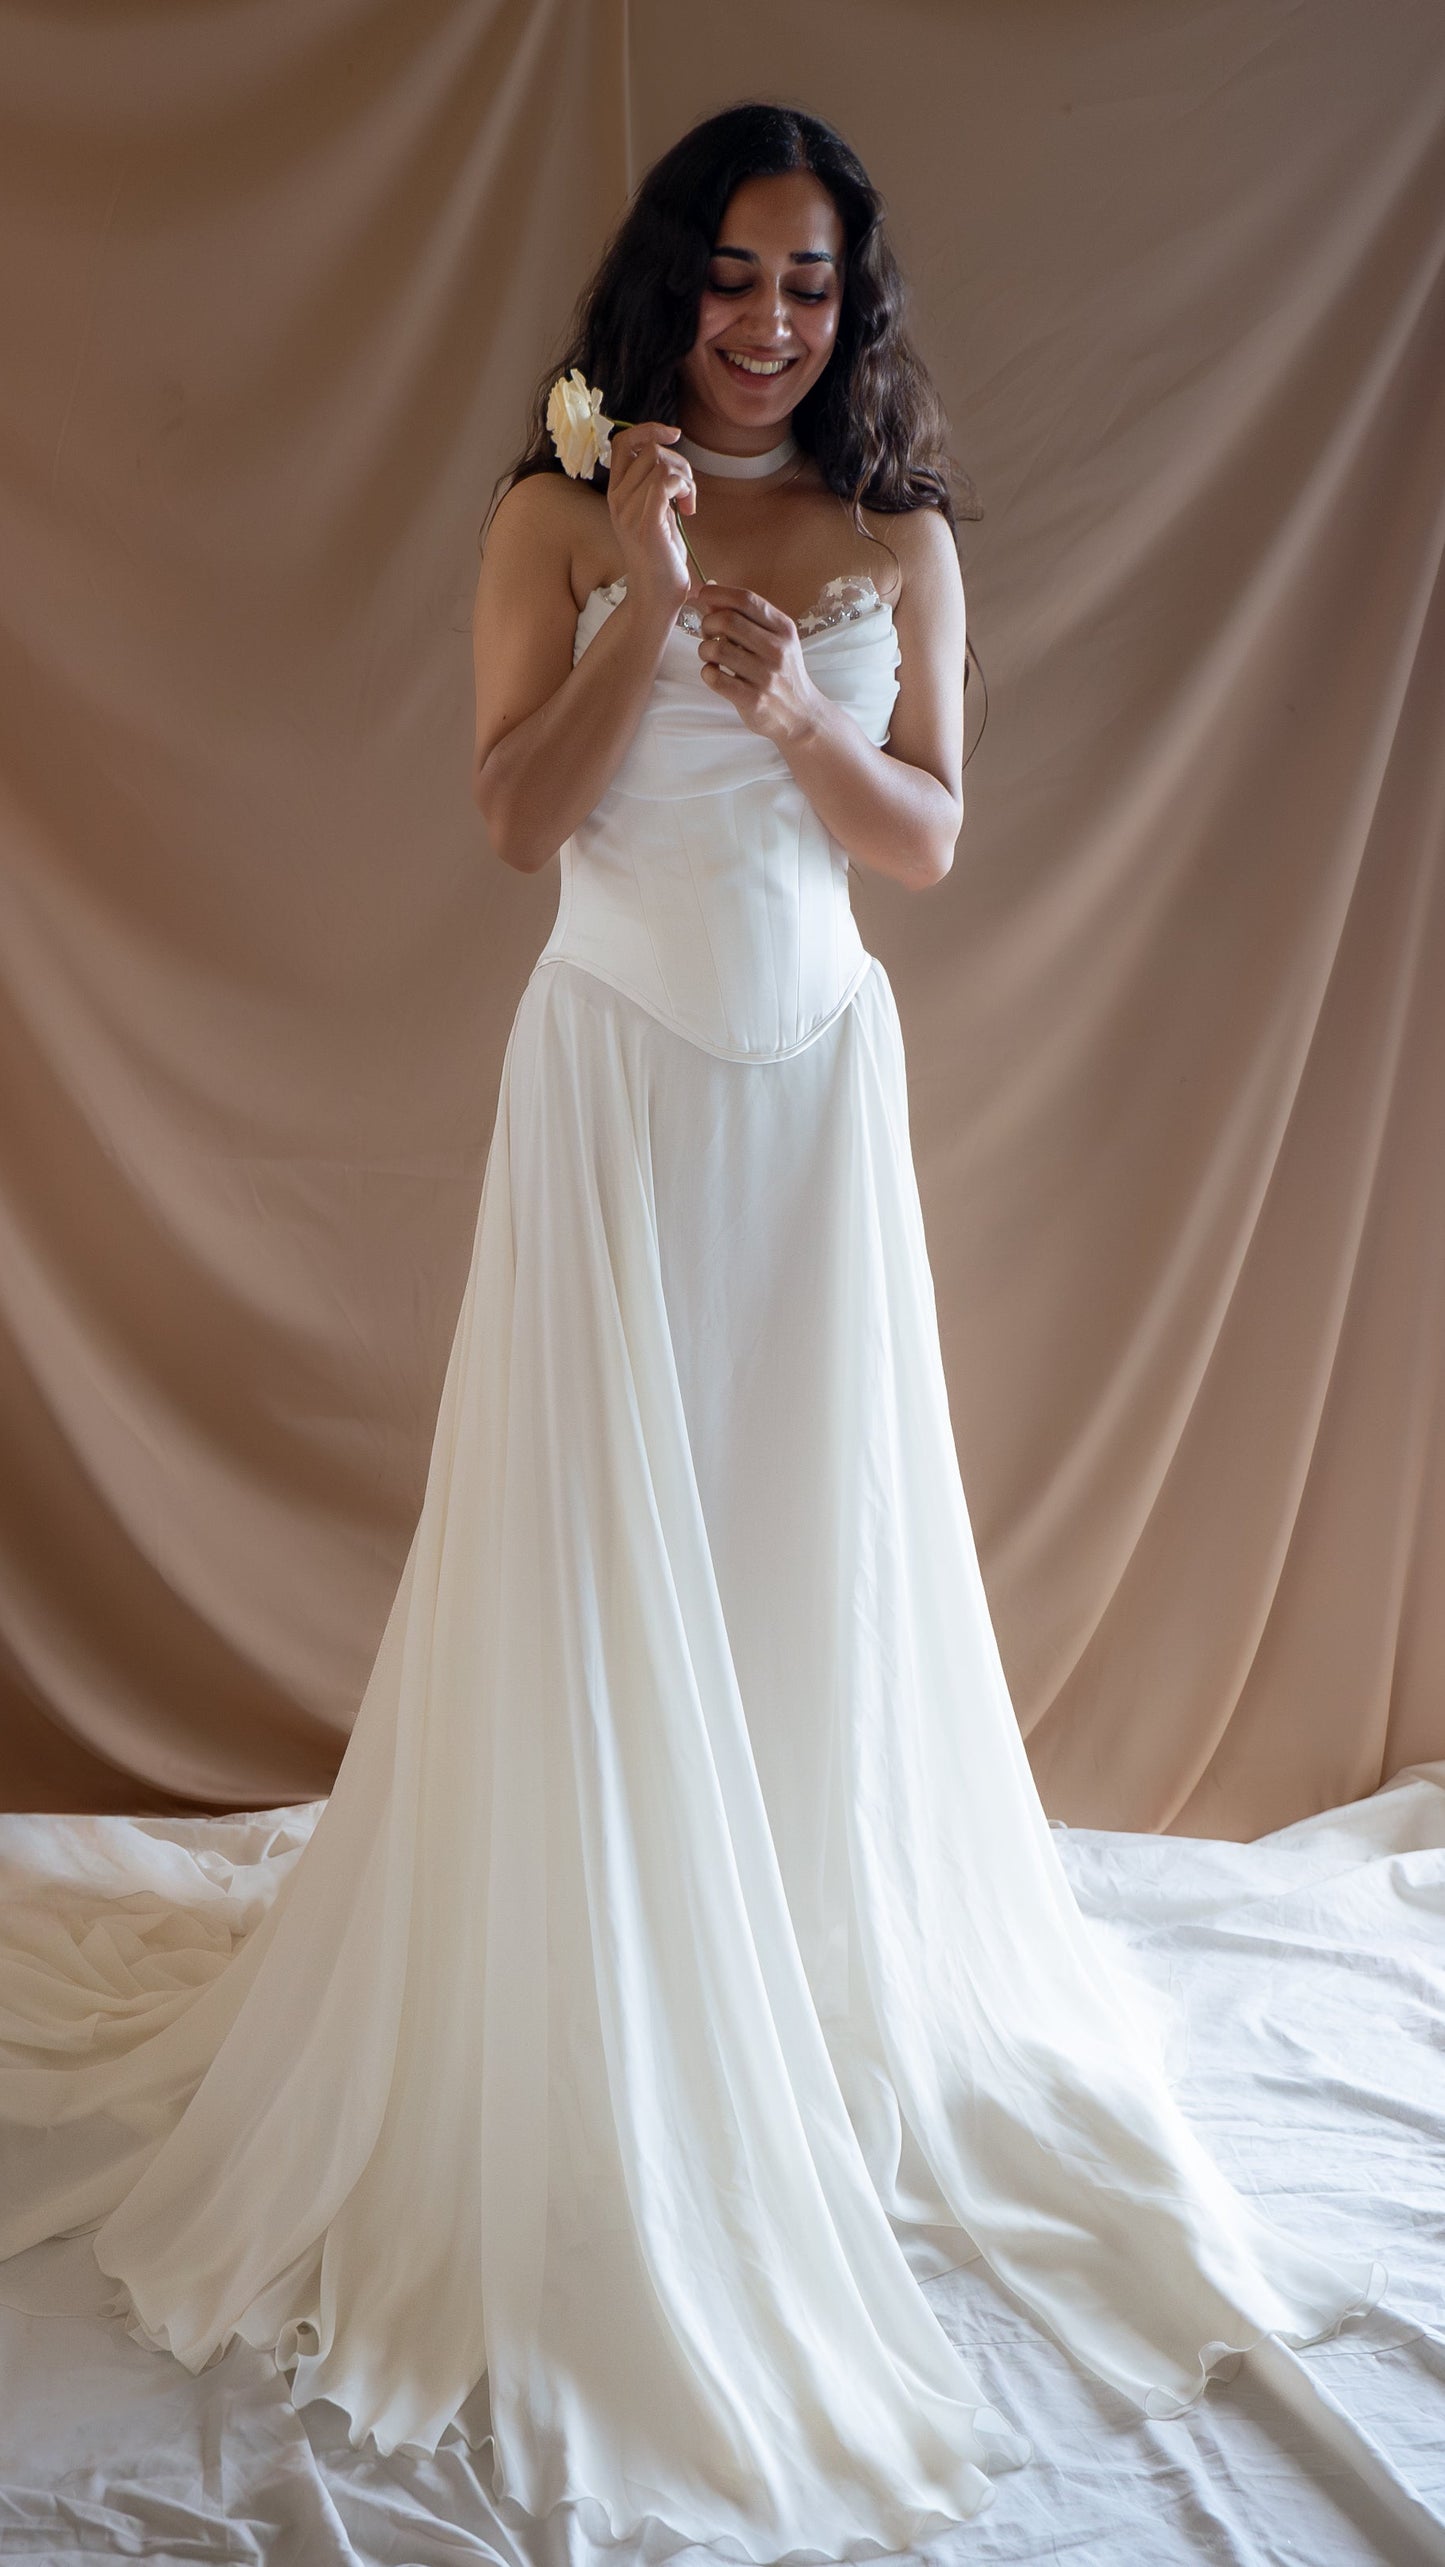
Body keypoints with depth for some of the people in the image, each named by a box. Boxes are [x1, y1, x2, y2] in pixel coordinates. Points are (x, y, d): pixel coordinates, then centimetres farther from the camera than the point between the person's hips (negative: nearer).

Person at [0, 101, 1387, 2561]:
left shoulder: (897, 542, 6)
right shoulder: (558, 518, 0)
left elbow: (930, 841, 2)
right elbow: (517, 816, -8)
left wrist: (795, 709, -16)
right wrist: (646, 598, -18)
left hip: (819, 1086, 2)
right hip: (615, 1081, -2)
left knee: (820, 1556, 8)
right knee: (601, 1561, 1)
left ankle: (835, 1991, 27)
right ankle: (598, 2053, 16)